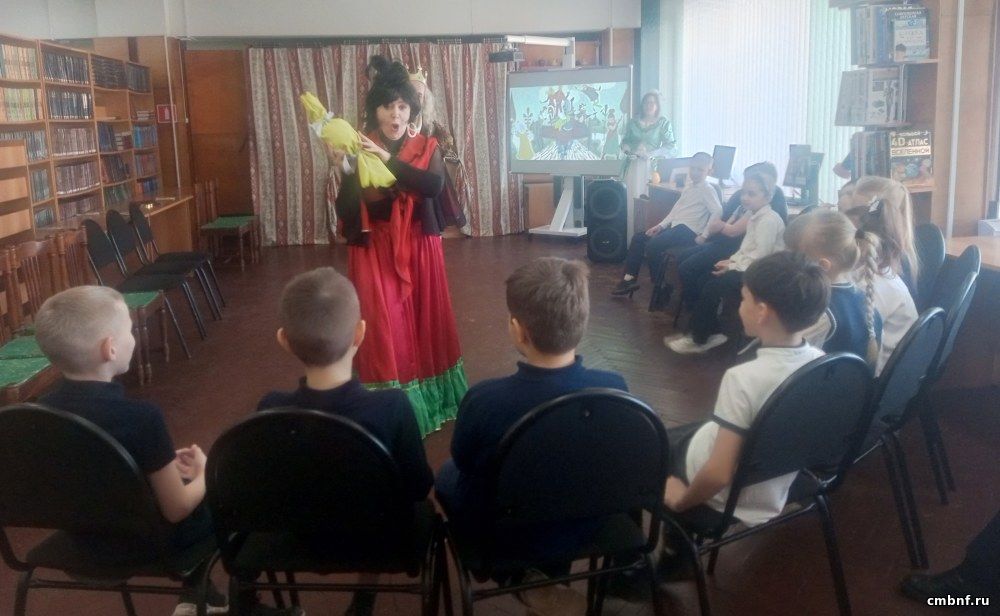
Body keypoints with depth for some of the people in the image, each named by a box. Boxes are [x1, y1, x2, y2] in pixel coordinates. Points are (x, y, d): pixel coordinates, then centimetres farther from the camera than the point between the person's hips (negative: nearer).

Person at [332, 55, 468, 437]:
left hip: (418, 248, 2)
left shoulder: (426, 147, 1)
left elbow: (434, 185, -21)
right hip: (375, 251, -2)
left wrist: (388, 159, -26)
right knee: (383, 327, -4)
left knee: (424, 320, 11)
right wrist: (344, 172, -25)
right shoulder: (358, 151, -3)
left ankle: (428, 398, 28)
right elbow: (347, 211, -9)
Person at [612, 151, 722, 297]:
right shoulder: (689, 187, 19)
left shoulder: (707, 190, -7)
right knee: (638, 238, 5)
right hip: (675, 226, 9)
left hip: (688, 230, -9)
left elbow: (717, 211, -21)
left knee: (652, 245, -27)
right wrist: (660, 226, 11)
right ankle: (630, 278, 3)